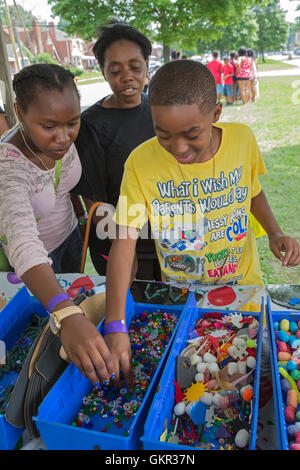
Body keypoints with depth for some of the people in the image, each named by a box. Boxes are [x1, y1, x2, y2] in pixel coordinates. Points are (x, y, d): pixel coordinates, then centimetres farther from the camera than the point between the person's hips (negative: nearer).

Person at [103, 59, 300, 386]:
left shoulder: (242, 139, -13)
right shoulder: (141, 163, -21)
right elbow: (124, 242, -23)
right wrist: (115, 326, -29)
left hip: (244, 283, 2)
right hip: (179, 295, -1)